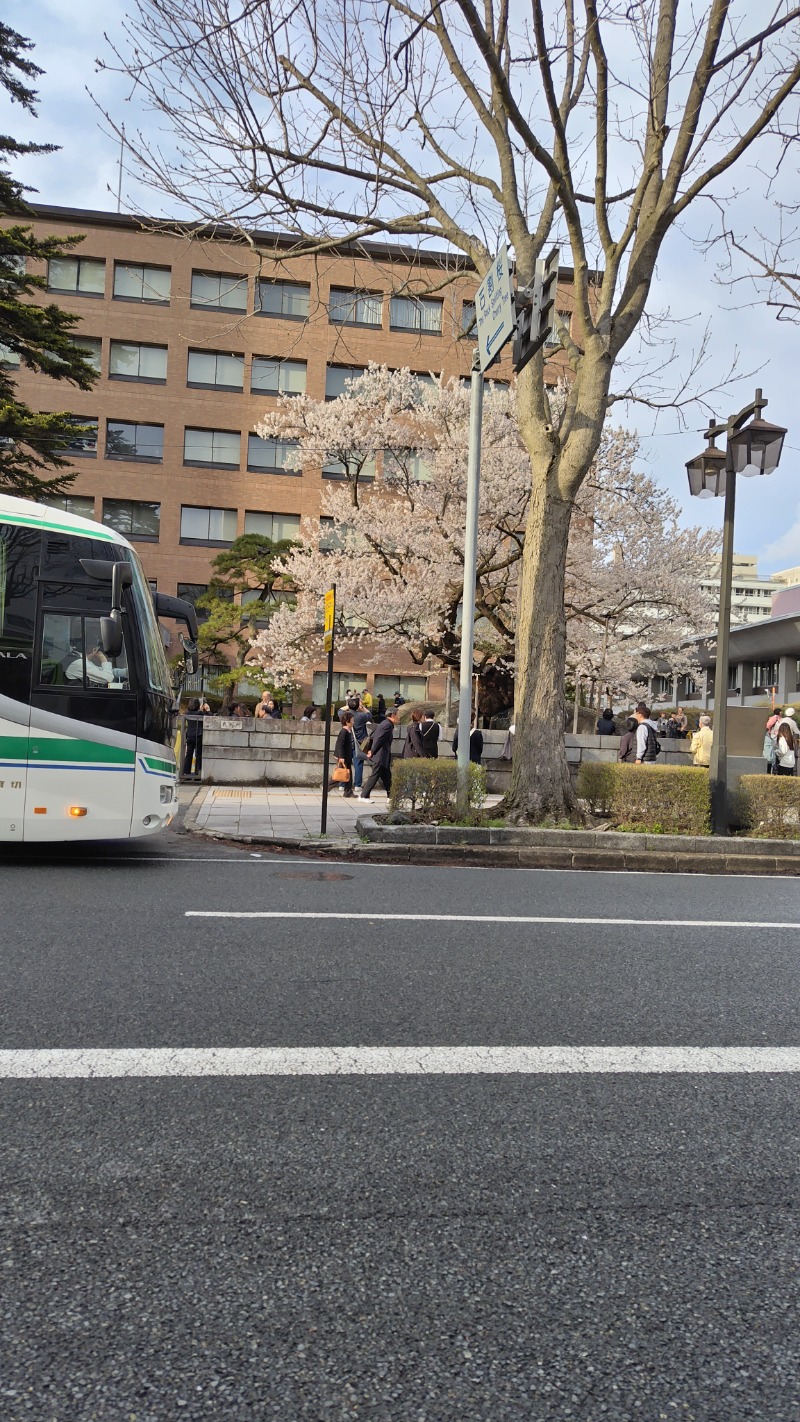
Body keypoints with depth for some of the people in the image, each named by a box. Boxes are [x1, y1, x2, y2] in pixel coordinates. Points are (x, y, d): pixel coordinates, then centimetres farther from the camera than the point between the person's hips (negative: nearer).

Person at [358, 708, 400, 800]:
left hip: (383, 757, 10)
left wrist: (371, 750, 14)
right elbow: (379, 740, -20)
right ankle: (364, 796, -2)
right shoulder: (388, 725, -16)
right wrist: (372, 752, -15)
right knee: (374, 776, -6)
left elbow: (373, 736, 17)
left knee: (387, 777, 14)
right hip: (380, 757, -10)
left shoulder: (384, 723, 16)